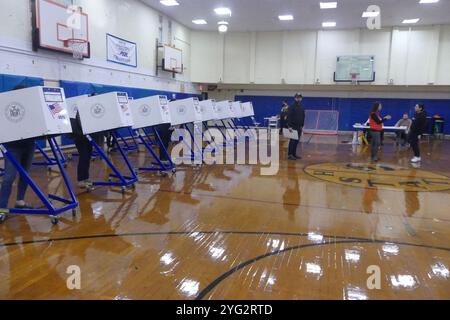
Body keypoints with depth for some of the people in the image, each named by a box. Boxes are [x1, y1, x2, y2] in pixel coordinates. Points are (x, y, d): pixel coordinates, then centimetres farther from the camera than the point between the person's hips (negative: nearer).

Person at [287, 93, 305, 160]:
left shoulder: (302, 108, 13)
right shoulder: (292, 107, -8)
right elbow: (289, 117, -13)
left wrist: (302, 126, 15)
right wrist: (289, 126, -19)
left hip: (299, 127, 7)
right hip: (293, 127, -7)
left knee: (297, 141, 9)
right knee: (292, 141, -7)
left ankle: (294, 154, 16)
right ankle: (290, 155, -4)